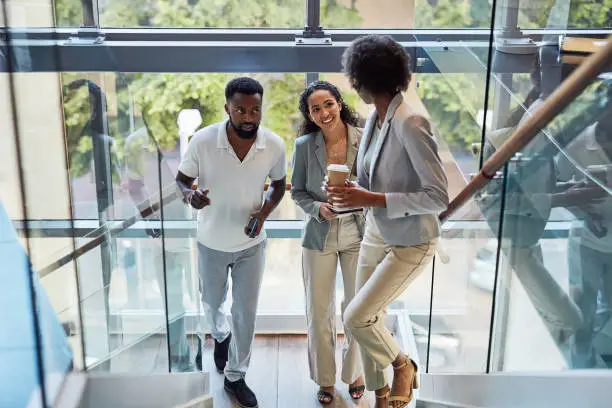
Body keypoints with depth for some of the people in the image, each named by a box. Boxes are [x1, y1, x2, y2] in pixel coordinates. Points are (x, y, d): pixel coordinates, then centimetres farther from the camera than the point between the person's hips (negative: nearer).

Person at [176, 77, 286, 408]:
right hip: (212, 242, 0)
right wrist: (190, 195, -32)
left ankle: (235, 376, 28)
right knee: (212, 302, 23)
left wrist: (264, 211, -18)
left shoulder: (274, 145, -18)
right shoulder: (202, 141, -24)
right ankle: (221, 335, 58)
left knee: (246, 312, 8)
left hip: (251, 243, 0)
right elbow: (181, 179, -9)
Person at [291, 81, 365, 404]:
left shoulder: (365, 139, -13)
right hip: (319, 237, 1)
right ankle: (325, 378, 33)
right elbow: (298, 192, 1)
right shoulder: (304, 146, -9)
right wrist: (318, 208, -18)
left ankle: (354, 373, 37)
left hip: (358, 235, 0)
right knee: (319, 312, 10)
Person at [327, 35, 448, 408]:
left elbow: (439, 197, -25)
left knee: (356, 318, -12)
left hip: (411, 245, -8)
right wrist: (351, 193, -4)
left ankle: (403, 366, 18)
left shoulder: (410, 124, -24)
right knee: (369, 321, 12)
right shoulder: (374, 119, 1)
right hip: (376, 236, 8)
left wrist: (372, 200, -27)